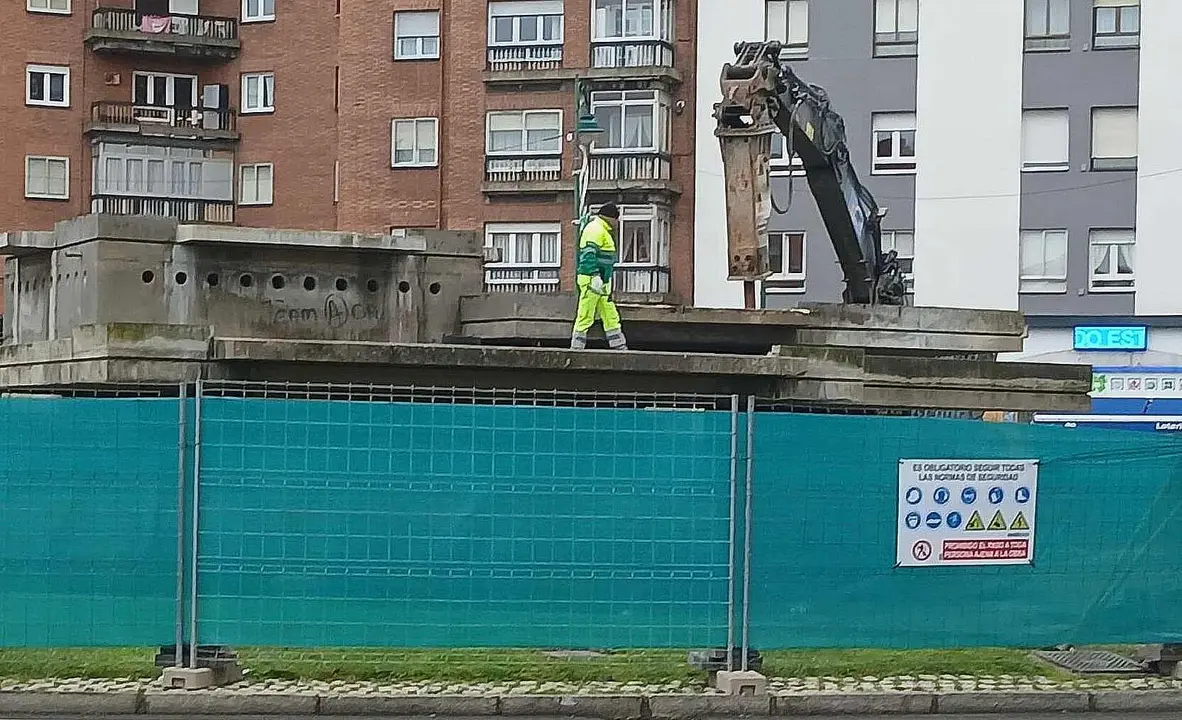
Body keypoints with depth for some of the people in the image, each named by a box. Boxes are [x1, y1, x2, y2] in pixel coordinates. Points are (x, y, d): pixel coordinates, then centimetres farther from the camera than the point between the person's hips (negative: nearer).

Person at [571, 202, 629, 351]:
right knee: (585, 316, -8)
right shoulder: (596, 230, -12)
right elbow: (589, 253, -23)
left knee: (610, 315, 10)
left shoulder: (603, 231, 22)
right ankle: (576, 348, -5)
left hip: (601, 282, 11)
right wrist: (595, 277, -30)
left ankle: (619, 346, 12)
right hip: (592, 281, -11)